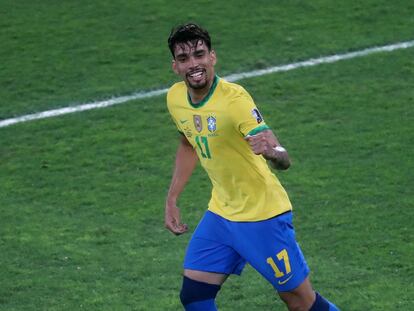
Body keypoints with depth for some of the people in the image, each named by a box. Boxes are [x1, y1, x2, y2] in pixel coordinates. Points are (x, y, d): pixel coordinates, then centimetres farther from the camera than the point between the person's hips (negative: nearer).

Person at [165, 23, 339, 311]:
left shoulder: (234, 98, -25)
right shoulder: (175, 98, -4)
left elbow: (283, 160, -35)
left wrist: (270, 151, -57)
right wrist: (172, 200, 14)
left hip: (263, 214, -7)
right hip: (220, 213, 7)